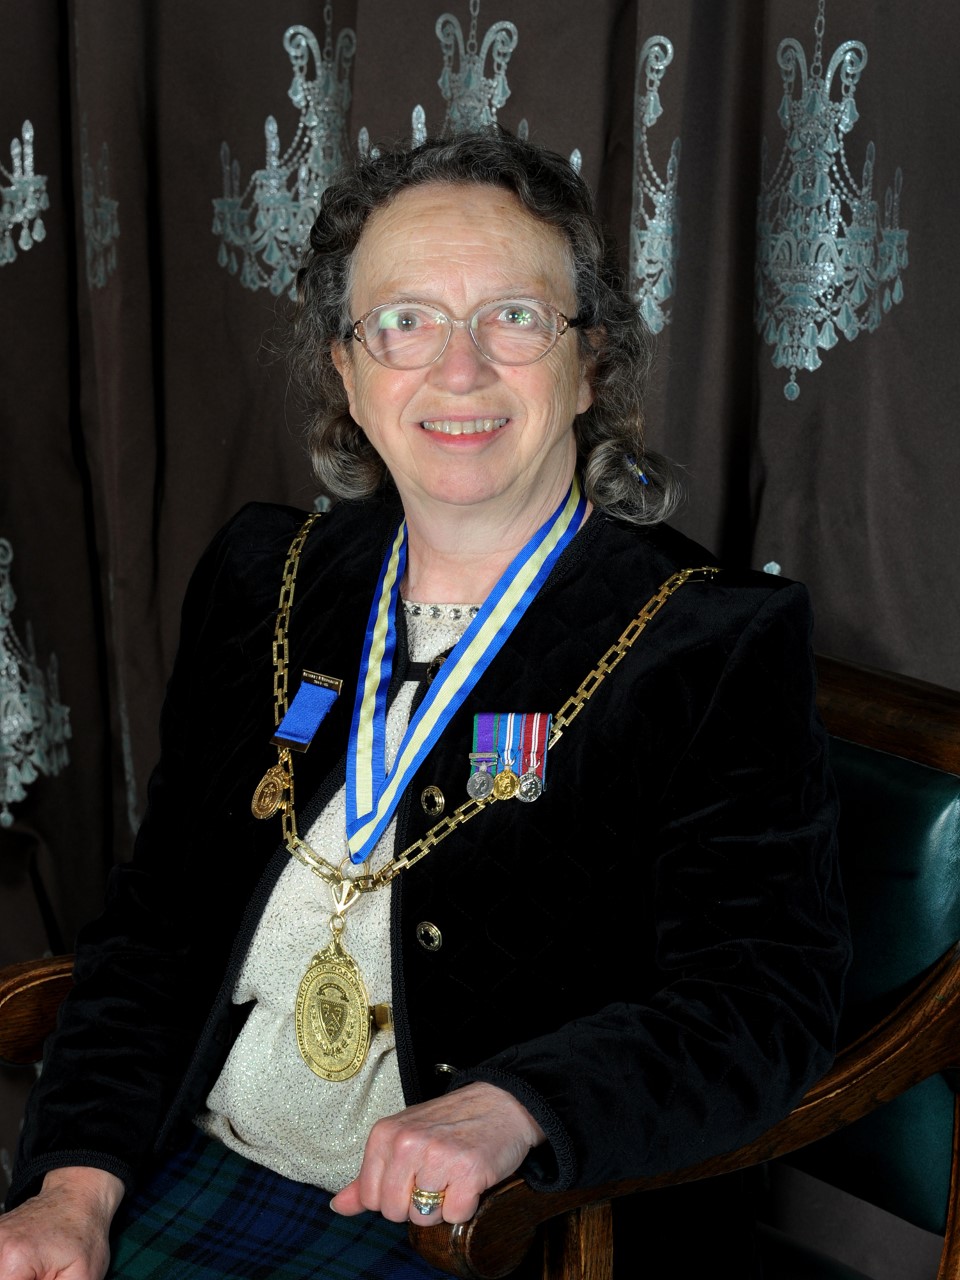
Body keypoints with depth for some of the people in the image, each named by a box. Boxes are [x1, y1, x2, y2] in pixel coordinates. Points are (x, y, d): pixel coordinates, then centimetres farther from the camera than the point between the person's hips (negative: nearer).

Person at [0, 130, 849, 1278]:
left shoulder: (721, 645, -6)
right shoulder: (260, 582, 8)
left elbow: (762, 996, -12)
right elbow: (157, 914, 8)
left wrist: (509, 1107, -29)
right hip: (192, 1173, 4)